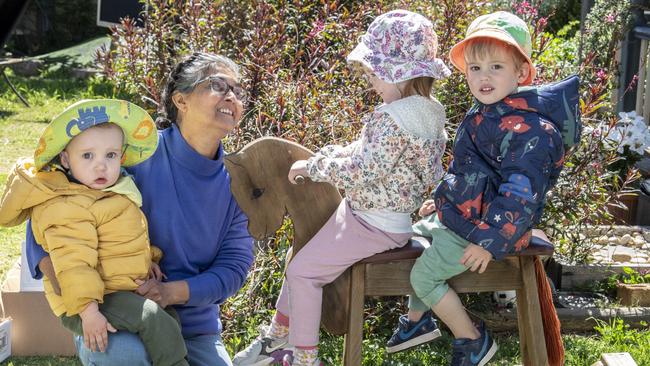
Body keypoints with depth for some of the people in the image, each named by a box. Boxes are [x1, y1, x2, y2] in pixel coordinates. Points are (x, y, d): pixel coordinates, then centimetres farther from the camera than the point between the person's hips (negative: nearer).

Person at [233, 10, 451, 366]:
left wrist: (313, 166, -14)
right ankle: (279, 337, 32)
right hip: (363, 212, 10)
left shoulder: (394, 121, -29)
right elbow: (367, 150, 12)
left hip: (372, 225, -10)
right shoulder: (423, 111, 4)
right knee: (301, 259, 18)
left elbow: (360, 172, -28)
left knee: (302, 272, -1)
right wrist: (323, 156, 5)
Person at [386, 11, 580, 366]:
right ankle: (415, 320, 37)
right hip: (456, 214, 10)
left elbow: (521, 196, -29)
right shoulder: (481, 116, 5)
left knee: (424, 275, -9)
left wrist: (491, 242, -27)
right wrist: (440, 198, 25)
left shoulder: (528, 131, -27)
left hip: (484, 227, -10)